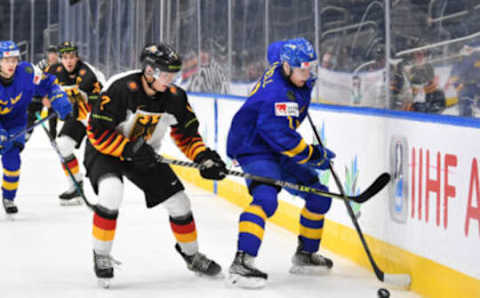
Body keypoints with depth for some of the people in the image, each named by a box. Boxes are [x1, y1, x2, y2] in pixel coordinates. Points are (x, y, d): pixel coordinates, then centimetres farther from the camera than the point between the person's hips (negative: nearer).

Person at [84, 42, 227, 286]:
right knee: (111, 192, -34)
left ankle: (191, 254, 28)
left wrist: (205, 158, -13)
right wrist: (129, 150, -32)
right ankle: (101, 255, -15)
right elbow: (97, 131, -26)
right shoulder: (120, 89, -30)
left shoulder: (174, 97, -12)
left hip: (145, 154, 5)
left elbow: (186, 133, 2)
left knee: (178, 201, 2)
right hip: (104, 150, -5)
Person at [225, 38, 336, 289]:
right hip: (253, 148, -10)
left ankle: (305, 255, 26)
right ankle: (241, 262, -39)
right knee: (265, 198, -34)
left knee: (319, 195, 12)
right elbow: (281, 136, -31)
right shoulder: (275, 92, -30)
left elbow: (275, 49, 23)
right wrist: (313, 155, -20)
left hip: (278, 151, 10)